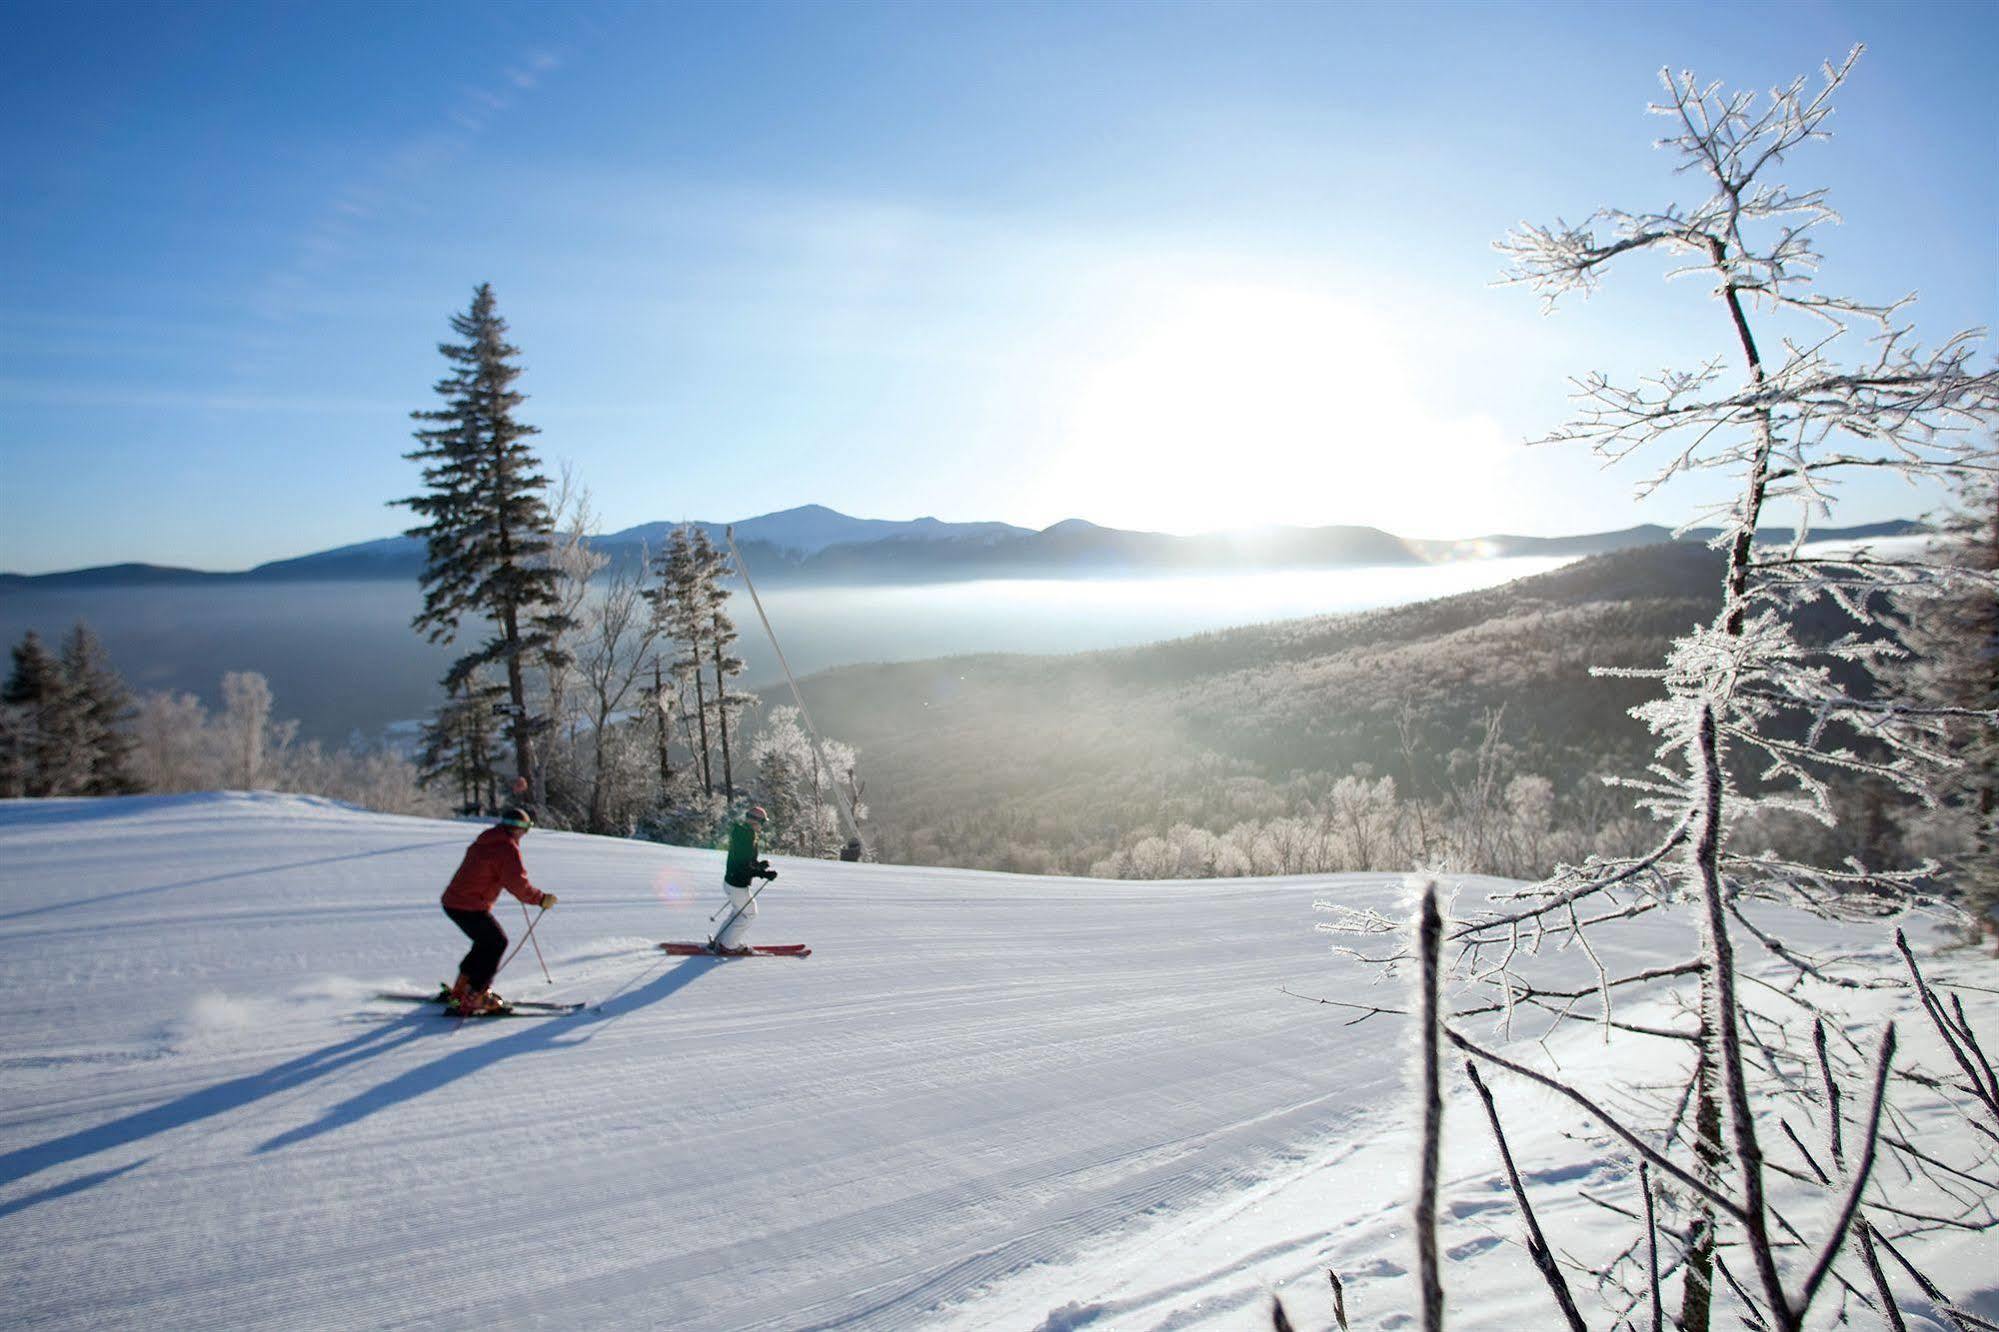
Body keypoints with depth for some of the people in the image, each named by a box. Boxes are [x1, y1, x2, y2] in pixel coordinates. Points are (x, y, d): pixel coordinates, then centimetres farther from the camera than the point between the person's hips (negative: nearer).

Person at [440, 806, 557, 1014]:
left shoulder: (484, 840, 13)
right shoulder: (508, 848, -15)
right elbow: (517, 883, -22)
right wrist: (541, 899, -12)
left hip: (452, 901, 9)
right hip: (470, 908, -9)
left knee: (487, 942, 21)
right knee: (497, 942, 1)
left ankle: (461, 989, 28)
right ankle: (473, 999, -2)